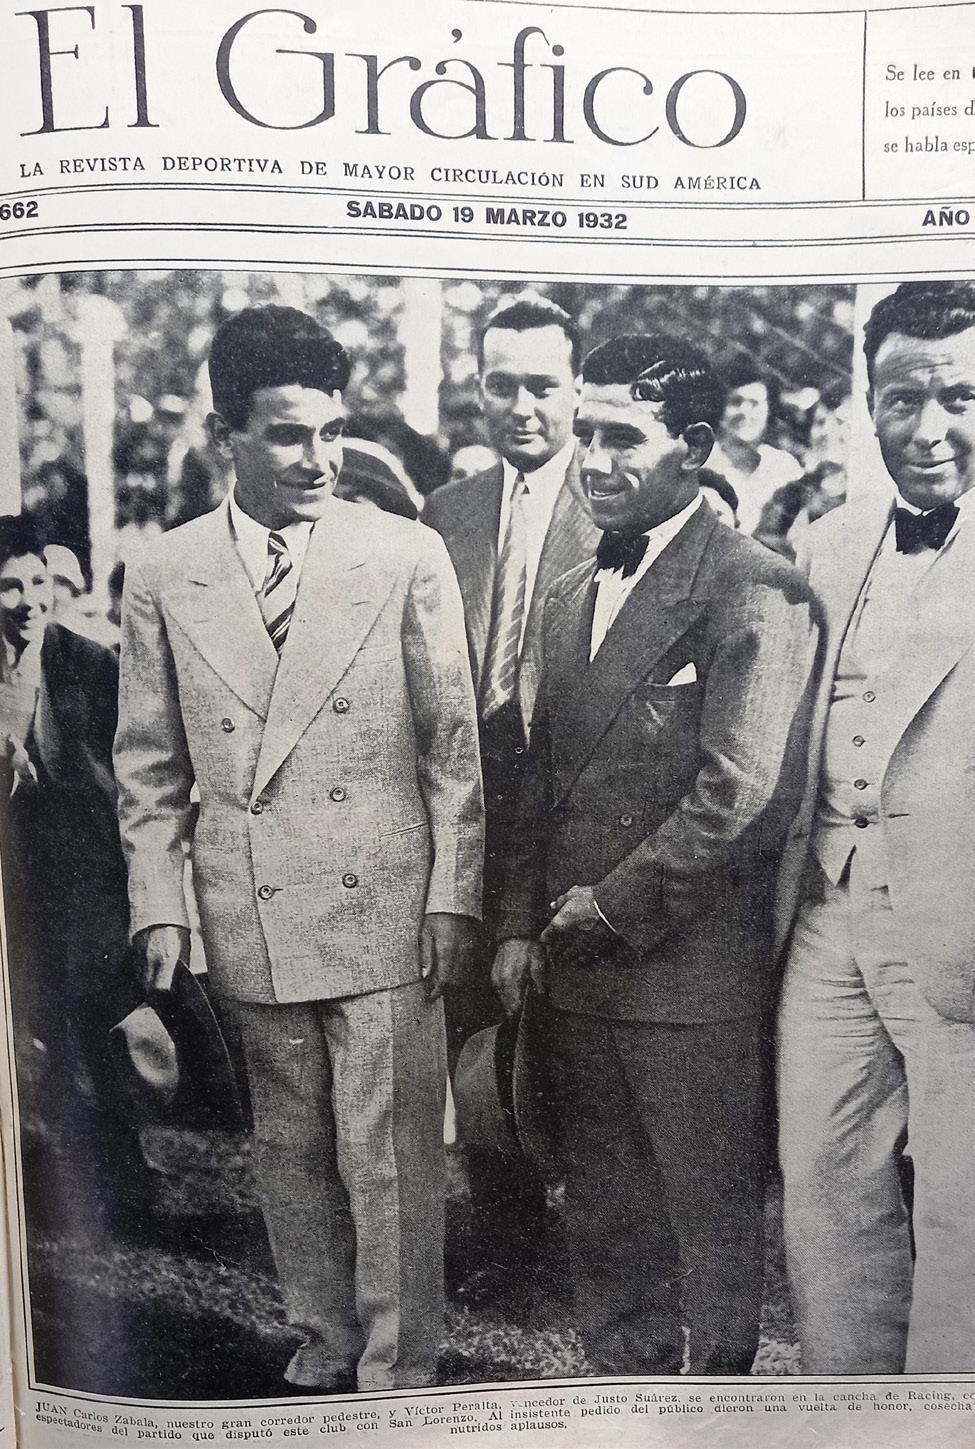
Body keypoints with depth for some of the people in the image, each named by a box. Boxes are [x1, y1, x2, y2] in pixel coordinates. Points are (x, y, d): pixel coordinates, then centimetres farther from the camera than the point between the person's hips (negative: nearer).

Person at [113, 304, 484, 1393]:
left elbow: (453, 743, -1)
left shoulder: (408, 556, -3)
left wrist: (451, 895, -3)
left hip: (384, 907, -2)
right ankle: (323, 1343, 41)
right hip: (250, 917, 3)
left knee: (389, 1158, 7)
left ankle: (397, 1373, 30)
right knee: (289, 1148, 18)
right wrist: (158, 905, 3)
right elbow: (148, 764, 8)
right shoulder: (162, 577, 2)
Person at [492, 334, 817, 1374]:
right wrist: (523, 925, 9)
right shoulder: (572, 595, 12)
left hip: (691, 972, -7)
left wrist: (614, 905, -12)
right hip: (577, 967, 7)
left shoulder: (755, 592, -12)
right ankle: (626, 1376, 41)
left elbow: (740, 792, -19)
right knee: (600, 1208, 20)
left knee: (711, 1211, 13)